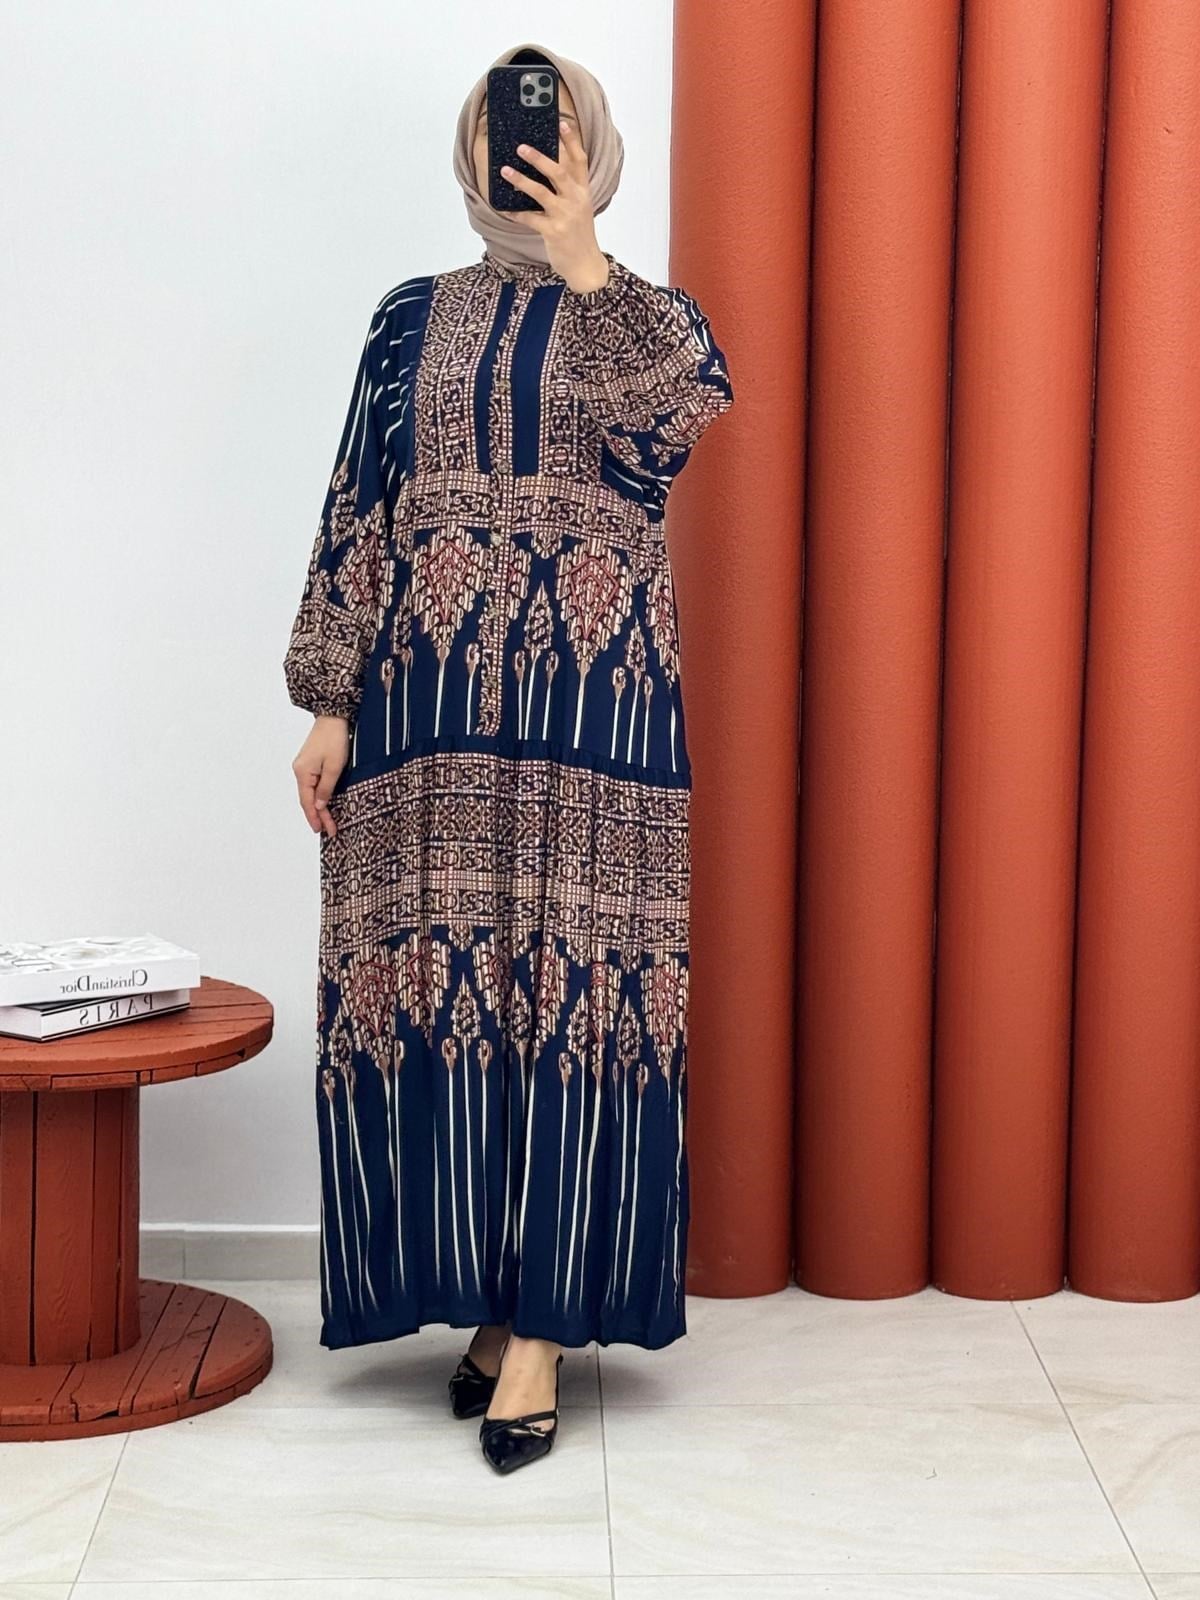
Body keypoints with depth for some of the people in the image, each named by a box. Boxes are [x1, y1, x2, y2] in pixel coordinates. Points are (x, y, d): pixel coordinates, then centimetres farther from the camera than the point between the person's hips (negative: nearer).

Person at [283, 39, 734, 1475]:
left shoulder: (647, 311, 8)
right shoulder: (414, 319, 12)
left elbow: (673, 423, -16)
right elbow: (356, 515, 8)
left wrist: (579, 261, -15)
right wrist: (329, 702, 1)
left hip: (594, 704, -2)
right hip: (427, 700, 2)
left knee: (575, 980, -5)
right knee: (432, 974, 1)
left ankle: (540, 1324, 1)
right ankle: (485, 1295, 15)